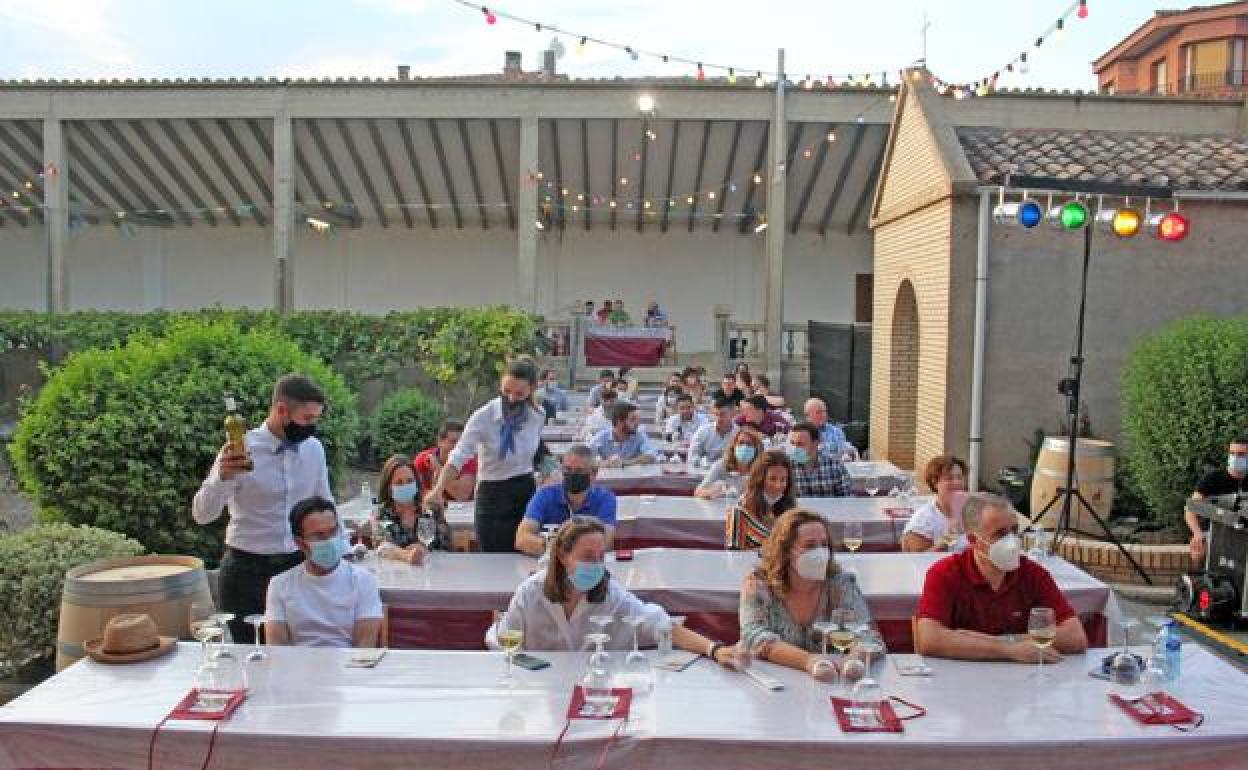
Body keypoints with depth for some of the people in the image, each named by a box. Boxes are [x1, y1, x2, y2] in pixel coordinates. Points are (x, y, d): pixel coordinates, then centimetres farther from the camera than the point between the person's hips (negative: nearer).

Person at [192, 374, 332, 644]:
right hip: (248, 571, -3)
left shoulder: (313, 448, 0)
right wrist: (222, 477, -33)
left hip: (299, 567, 4)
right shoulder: (241, 450, -12)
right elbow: (202, 514, -16)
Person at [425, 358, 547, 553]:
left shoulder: (538, 416, -4)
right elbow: (458, 457, -27)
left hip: (526, 493, 3)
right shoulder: (484, 417, -16)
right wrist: (438, 490, -41)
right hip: (492, 495, -3)